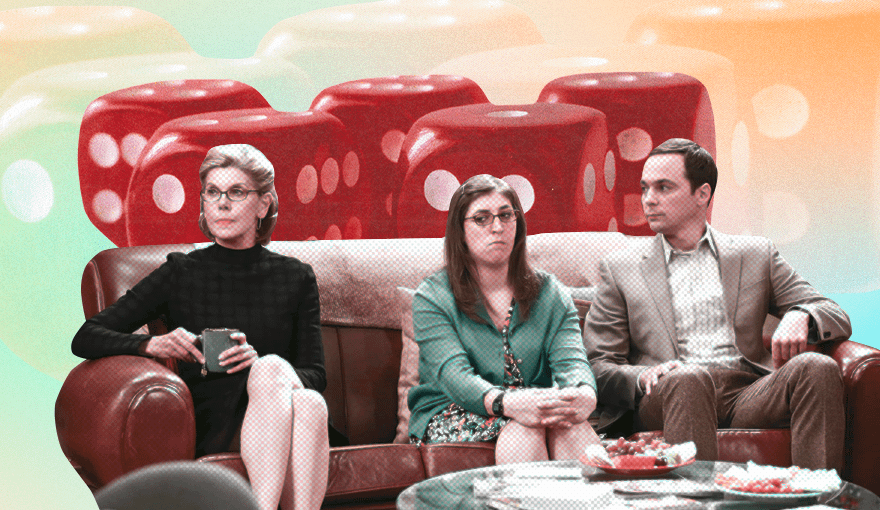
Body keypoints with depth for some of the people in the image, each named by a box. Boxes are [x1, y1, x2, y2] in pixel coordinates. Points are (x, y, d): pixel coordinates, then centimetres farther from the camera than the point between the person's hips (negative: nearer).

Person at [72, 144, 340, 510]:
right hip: (210, 427, -2)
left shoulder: (295, 278, 15)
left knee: (309, 403, -36)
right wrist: (153, 345, -13)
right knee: (273, 368, -34)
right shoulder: (181, 274, 10)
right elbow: (85, 339, 8)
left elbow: (315, 375, 10)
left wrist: (259, 363, -13)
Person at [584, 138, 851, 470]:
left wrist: (800, 318, -8)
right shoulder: (619, 269, 18)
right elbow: (598, 367, 12)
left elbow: (837, 318, 17)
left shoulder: (756, 255, 21)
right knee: (688, 379, -37)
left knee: (818, 368, -28)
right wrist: (643, 377, -12)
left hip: (749, 393, 2)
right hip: (668, 398, -2)